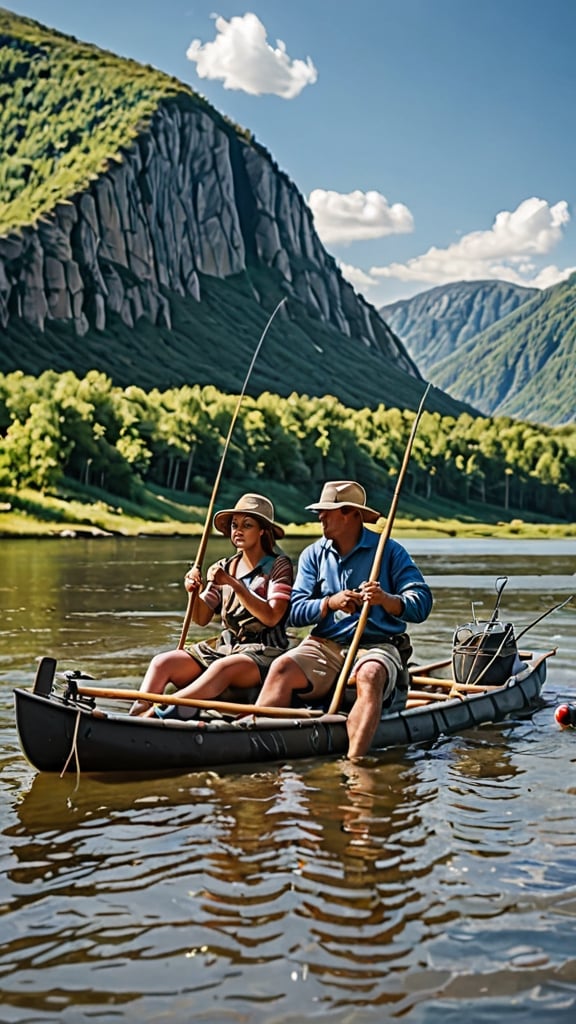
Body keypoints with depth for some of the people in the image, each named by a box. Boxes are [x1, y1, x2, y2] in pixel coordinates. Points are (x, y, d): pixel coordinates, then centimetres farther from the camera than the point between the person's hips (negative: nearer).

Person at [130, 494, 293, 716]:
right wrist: (195, 592, -11)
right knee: (162, 663, -16)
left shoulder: (278, 565, -2)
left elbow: (272, 618, -15)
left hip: (264, 651, -6)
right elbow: (202, 618, 10)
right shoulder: (224, 567, 14)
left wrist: (233, 583, -19)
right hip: (224, 646, 6)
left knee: (222, 668, -38)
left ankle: (156, 713, -49)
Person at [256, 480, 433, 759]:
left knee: (370, 675, -38)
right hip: (325, 645, 3)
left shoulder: (389, 551, 2)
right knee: (282, 667, -27)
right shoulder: (313, 555, 12)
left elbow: (422, 604, -6)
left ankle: (354, 763, -50)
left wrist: (386, 600, -25)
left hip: (375, 645, -3)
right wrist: (329, 604, -15)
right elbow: (294, 612, 3)